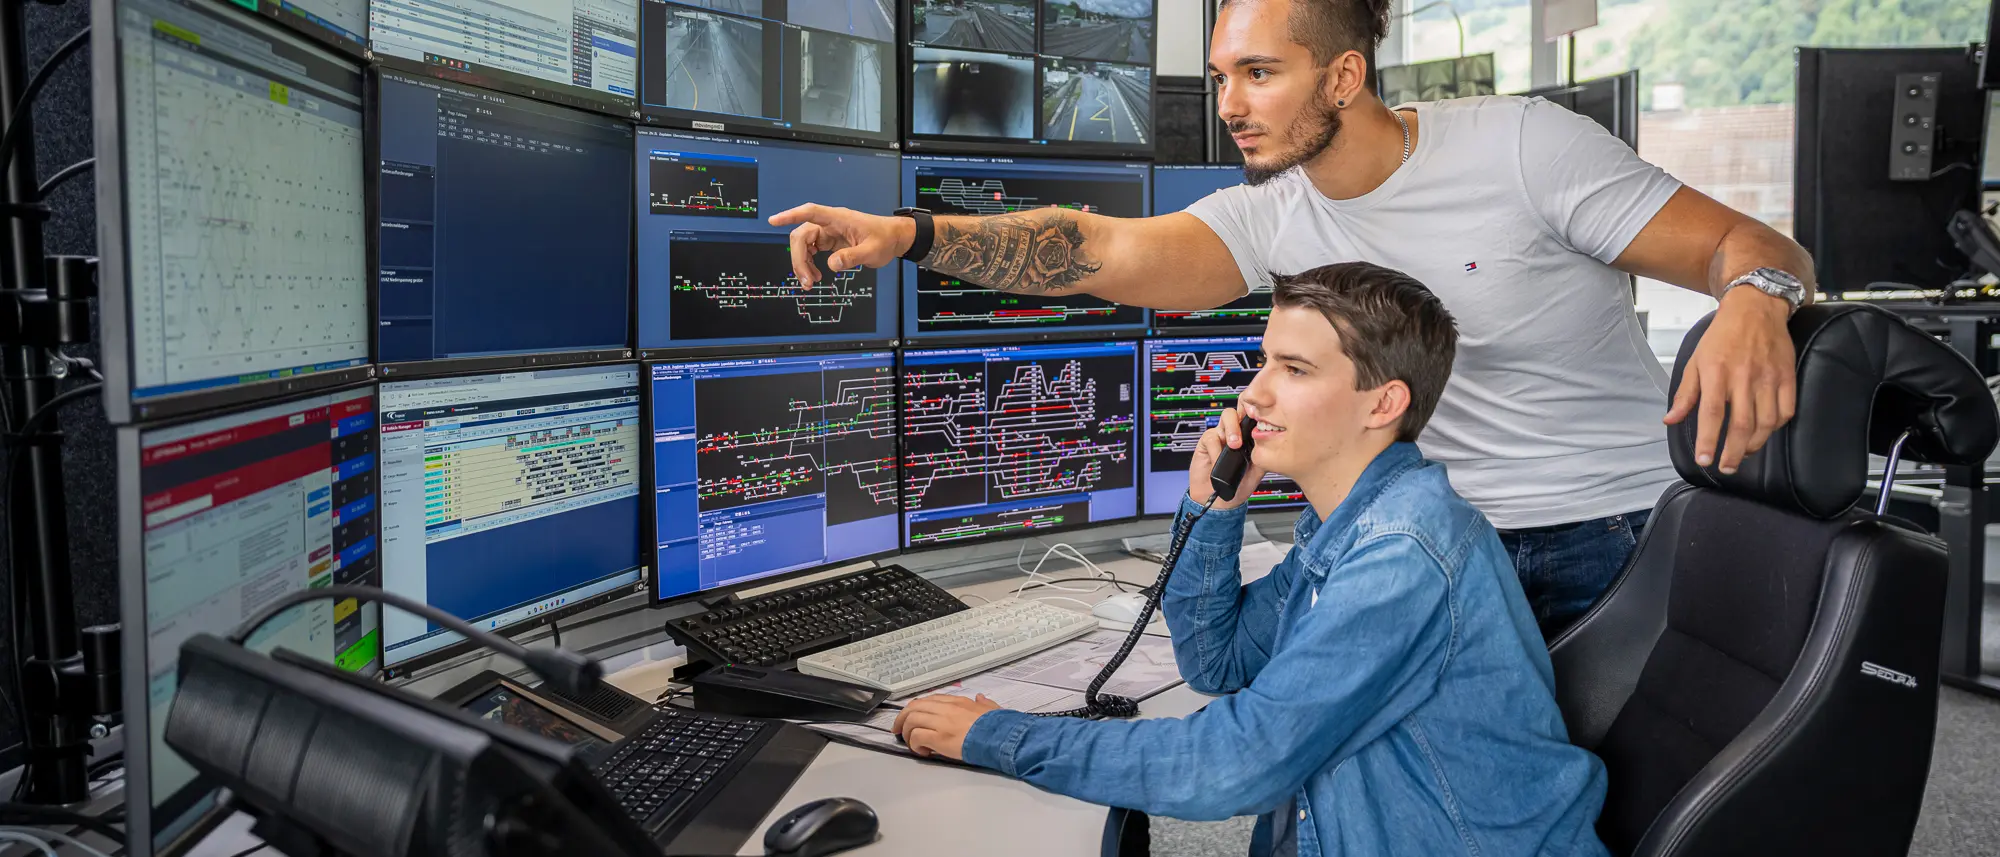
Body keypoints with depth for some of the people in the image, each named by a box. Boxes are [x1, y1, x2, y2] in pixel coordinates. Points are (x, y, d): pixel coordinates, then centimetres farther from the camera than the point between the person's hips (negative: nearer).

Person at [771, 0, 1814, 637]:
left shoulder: (1522, 145, -14)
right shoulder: (1274, 212, -3)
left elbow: (1751, 245, -13)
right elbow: (1112, 252, -18)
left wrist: (1753, 300, -39)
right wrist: (908, 234, -30)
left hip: (1614, 545, -3)